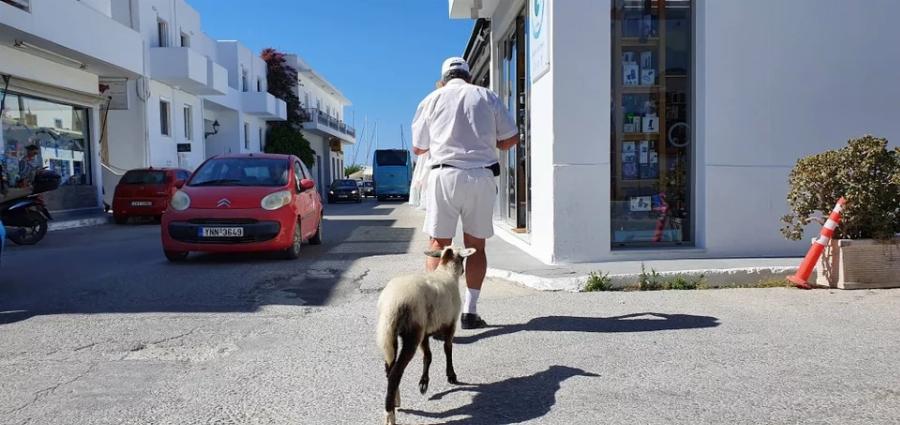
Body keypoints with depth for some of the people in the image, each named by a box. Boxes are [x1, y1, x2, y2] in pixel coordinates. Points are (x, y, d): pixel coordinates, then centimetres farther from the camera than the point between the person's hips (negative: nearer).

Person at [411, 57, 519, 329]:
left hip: (445, 175, -1)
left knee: (438, 244, 2)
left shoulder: (432, 100, 10)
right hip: (482, 176, 1)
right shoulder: (488, 97, 11)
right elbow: (511, 139, 9)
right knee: (476, 246, 9)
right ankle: (470, 311, 8)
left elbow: (418, 148, 14)